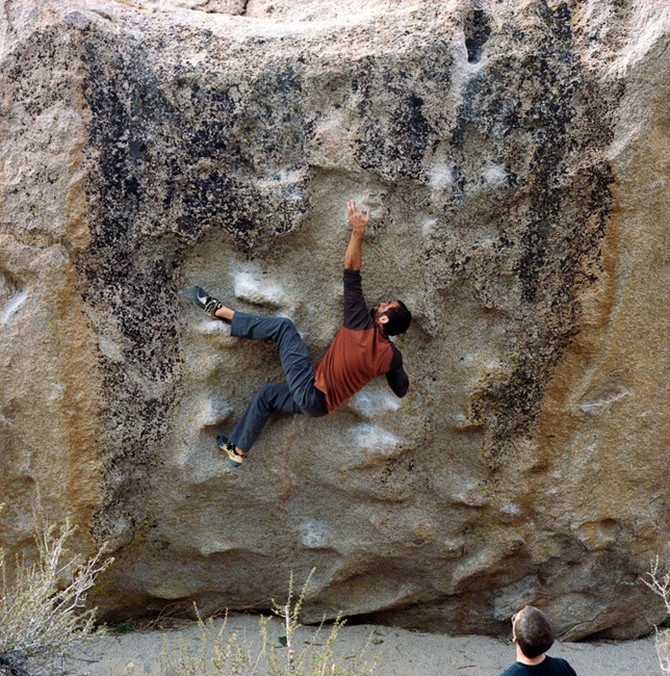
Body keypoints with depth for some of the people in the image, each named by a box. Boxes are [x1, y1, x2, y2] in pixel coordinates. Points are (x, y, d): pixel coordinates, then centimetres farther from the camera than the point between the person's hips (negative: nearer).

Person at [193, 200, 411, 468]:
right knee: (266, 396, 28)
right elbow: (401, 390, 8)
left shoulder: (363, 328, -21)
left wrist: (358, 231, -27)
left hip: (310, 391, -7)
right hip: (321, 406, 7)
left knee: (283, 326, -3)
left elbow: (352, 274, -26)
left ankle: (220, 311, 5)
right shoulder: (393, 357, -6)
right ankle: (238, 450, 39)